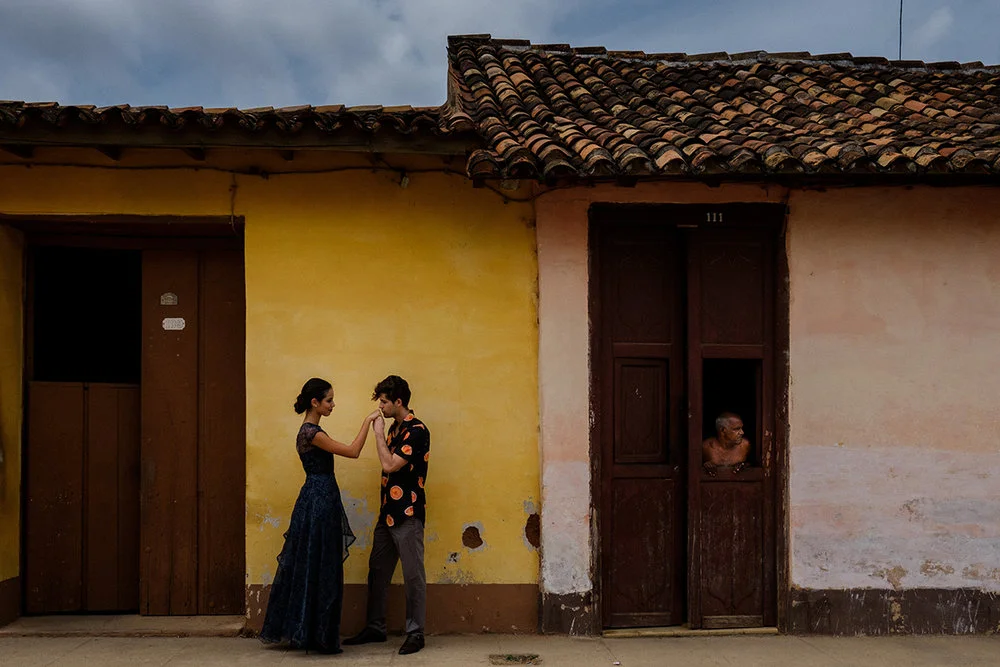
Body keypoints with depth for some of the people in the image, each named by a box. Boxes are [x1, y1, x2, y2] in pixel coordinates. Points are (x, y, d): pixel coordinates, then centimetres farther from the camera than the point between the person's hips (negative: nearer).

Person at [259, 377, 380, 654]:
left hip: (318, 500, 10)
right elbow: (353, 452, -17)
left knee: (310, 566, 14)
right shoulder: (311, 432, -17)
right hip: (319, 501, -10)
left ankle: (302, 631, 22)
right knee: (318, 568, -3)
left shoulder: (310, 430, 14)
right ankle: (316, 634, 6)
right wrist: (368, 421, -11)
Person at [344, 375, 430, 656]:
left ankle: (415, 632, 9)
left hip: (407, 515, -9)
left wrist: (378, 433, -12)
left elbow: (390, 465, -22)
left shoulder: (417, 430, -15)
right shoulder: (394, 428, 13)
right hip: (388, 513, 9)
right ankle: (375, 628, 25)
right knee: (377, 572, 14)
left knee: (413, 575, 0)